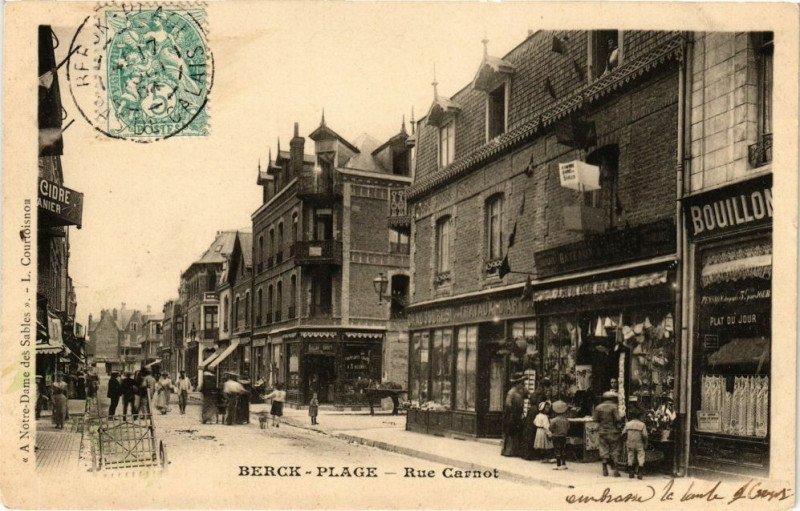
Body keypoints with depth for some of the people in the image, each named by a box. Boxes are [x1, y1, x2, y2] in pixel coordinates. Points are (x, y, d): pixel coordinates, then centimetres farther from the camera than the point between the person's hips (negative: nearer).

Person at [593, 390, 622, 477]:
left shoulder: (598, 407, 2)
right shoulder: (613, 407, -9)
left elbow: (595, 419, 3)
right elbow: (618, 419, -15)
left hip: (602, 432, 3)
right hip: (613, 431, -3)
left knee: (603, 451, 7)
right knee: (614, 451, 4)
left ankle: (605, 470, 8)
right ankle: (615, 470, 2)